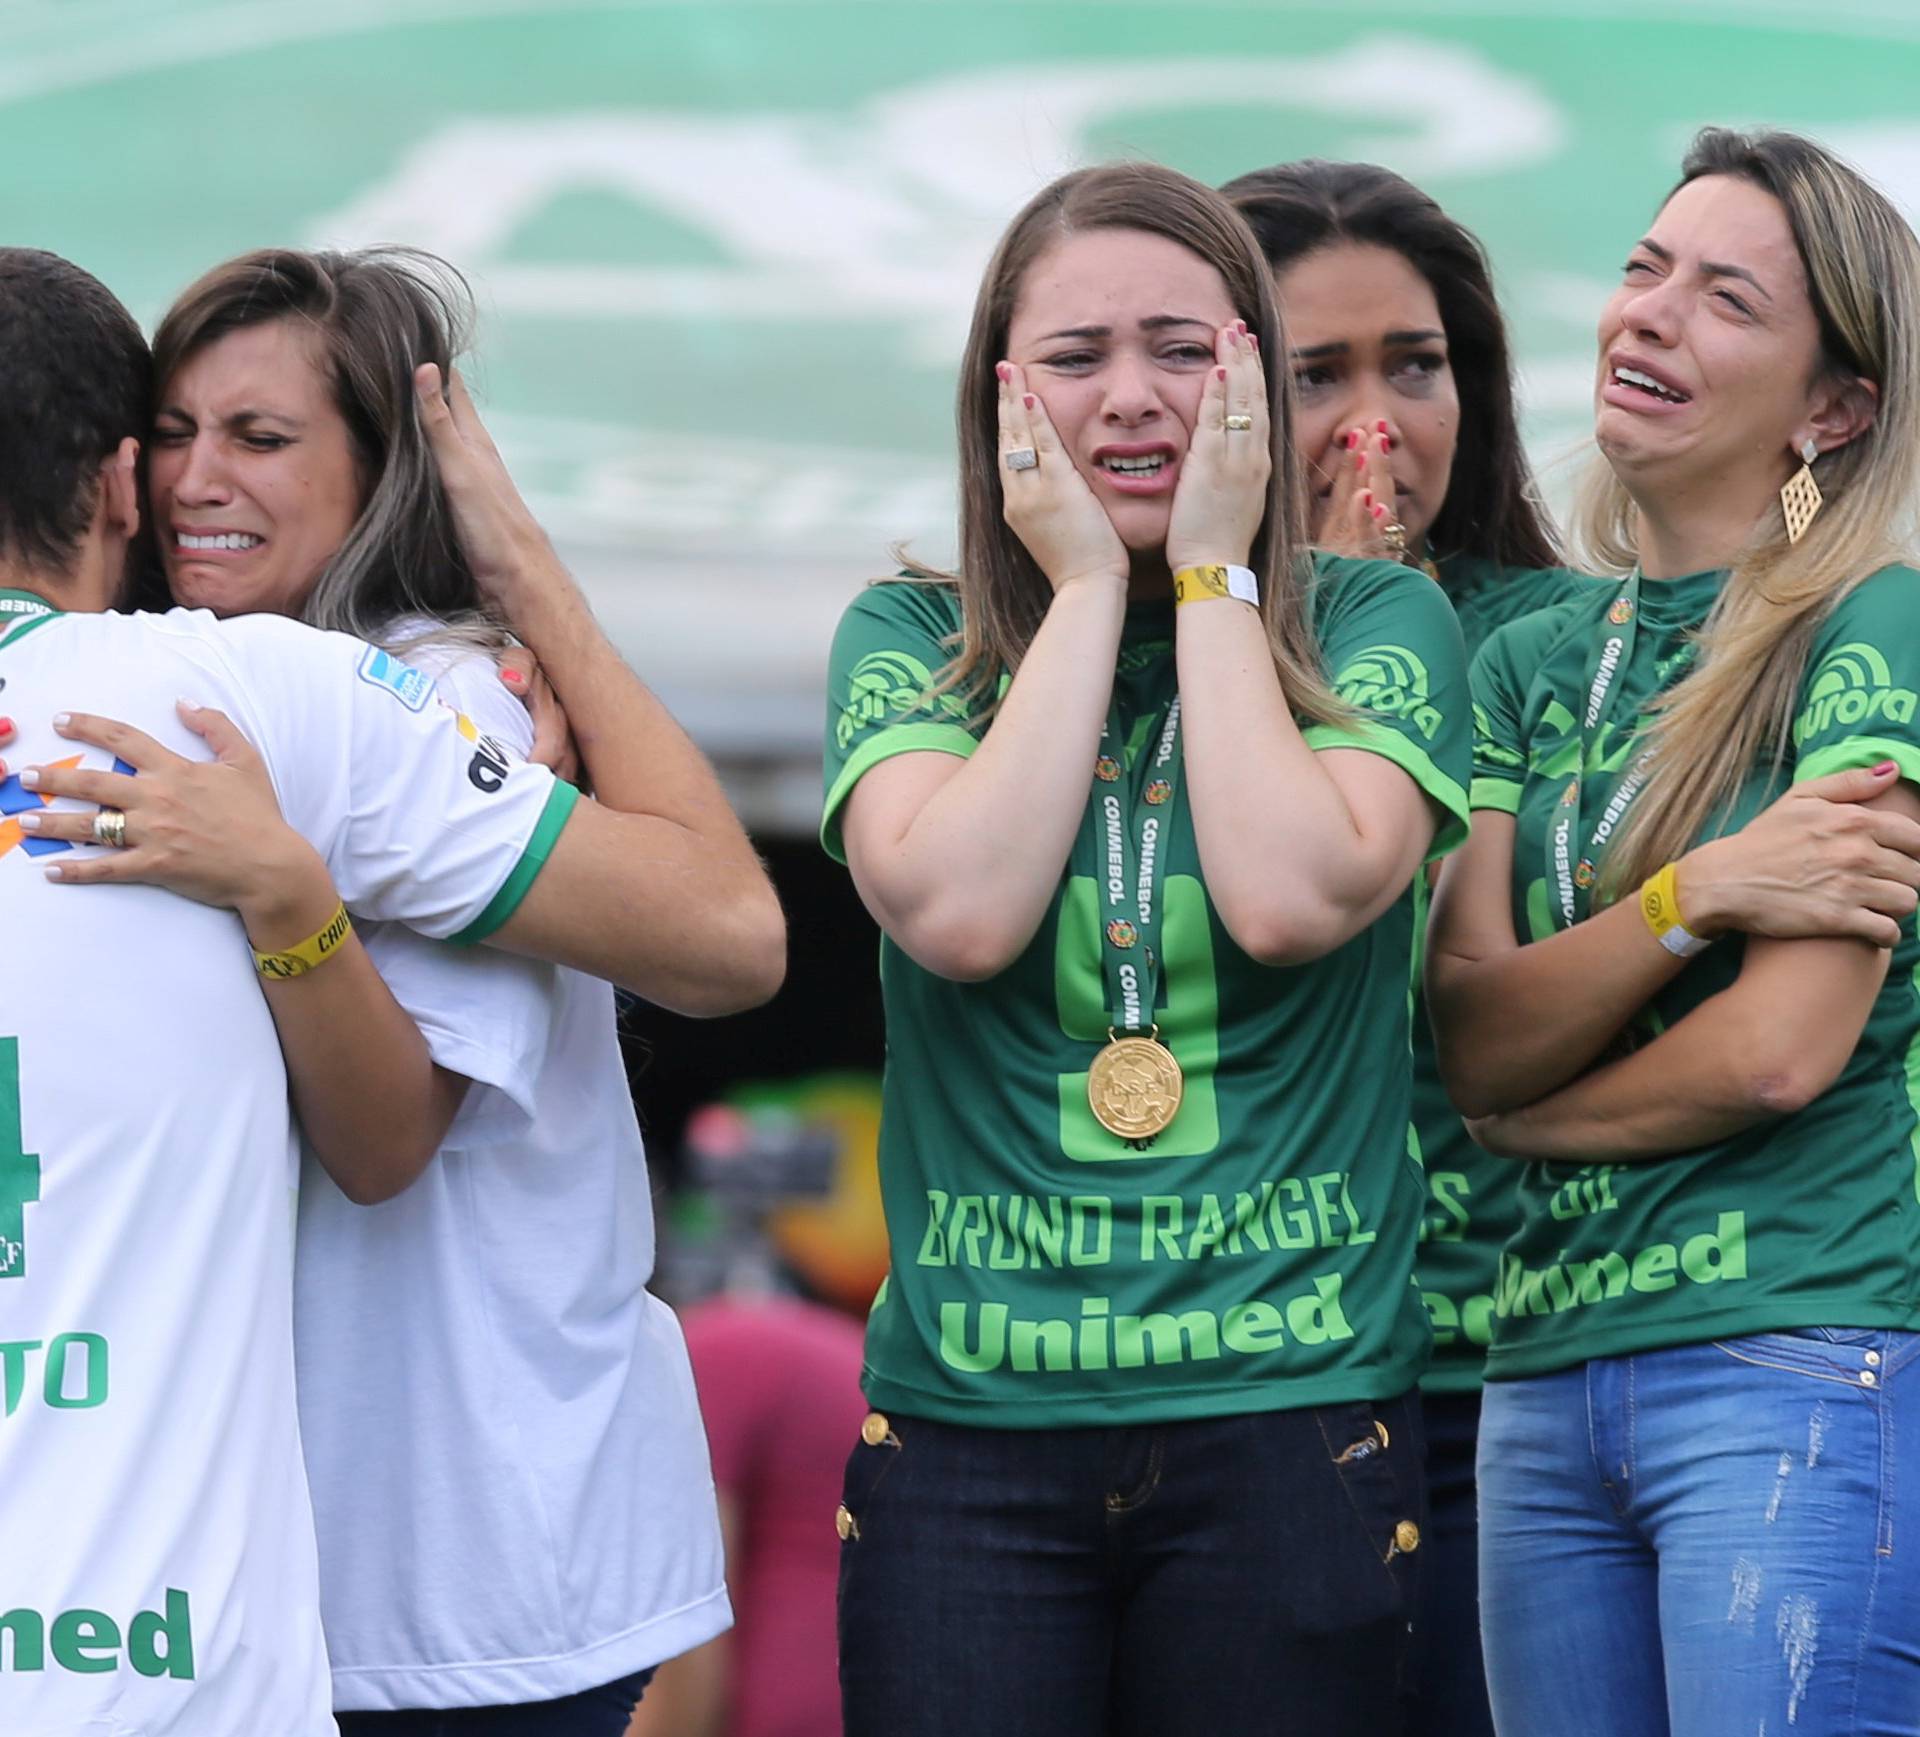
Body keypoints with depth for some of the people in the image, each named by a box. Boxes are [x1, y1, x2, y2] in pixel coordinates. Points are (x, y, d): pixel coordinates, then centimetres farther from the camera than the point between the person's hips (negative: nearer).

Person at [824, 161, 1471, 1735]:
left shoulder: (1377, 625, 4)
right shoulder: (907, 642, 6)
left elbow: (1291, 898, -14)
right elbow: (956, 910, -12)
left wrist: (1211, 579, -5)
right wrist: (1085, 590, -5)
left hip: (1289, 1418, -1)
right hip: (971, 1417, 1)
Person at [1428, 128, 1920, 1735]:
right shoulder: (1533, 665, 15)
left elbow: (1783, 1050, -12)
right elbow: (1472, 1039, 3)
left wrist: (1525, 1118, 3)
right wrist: (1693, 897, -13)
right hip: (1548, 1372, 6)